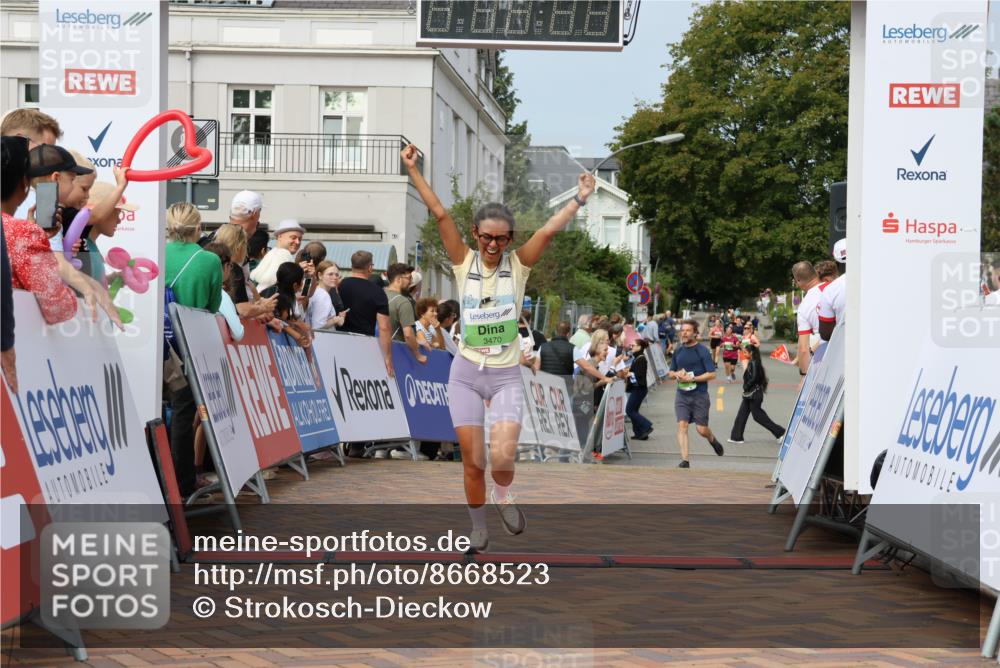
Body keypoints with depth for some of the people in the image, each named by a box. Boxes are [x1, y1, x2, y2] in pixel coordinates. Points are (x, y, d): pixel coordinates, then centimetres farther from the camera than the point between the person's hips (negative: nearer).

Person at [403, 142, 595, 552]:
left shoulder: (518, 265, -3)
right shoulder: (464, 262, -2)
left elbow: (550, 229, -16)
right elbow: (440, 214, -9)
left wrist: (580, 199, -19)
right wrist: (413, 171, -14)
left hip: (506, 375, -1)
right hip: (466, 374, 1)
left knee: (502, 457, -17)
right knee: (472, 461, 4)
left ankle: (503, 495, 17)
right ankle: (478, 527, 27)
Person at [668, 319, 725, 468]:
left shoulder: (703, 351, -6)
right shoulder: (678, 351, 9)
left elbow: (711, 374, -11)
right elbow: (671, 373, 18)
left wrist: (692, 378, -18)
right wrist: (677, 374, -5)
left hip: (700, 396, -4)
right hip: (682, 395, 4)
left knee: (701, 429, 1)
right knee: (682, 425, -11)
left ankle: (712, 440, 37)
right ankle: (685, 460, -11)